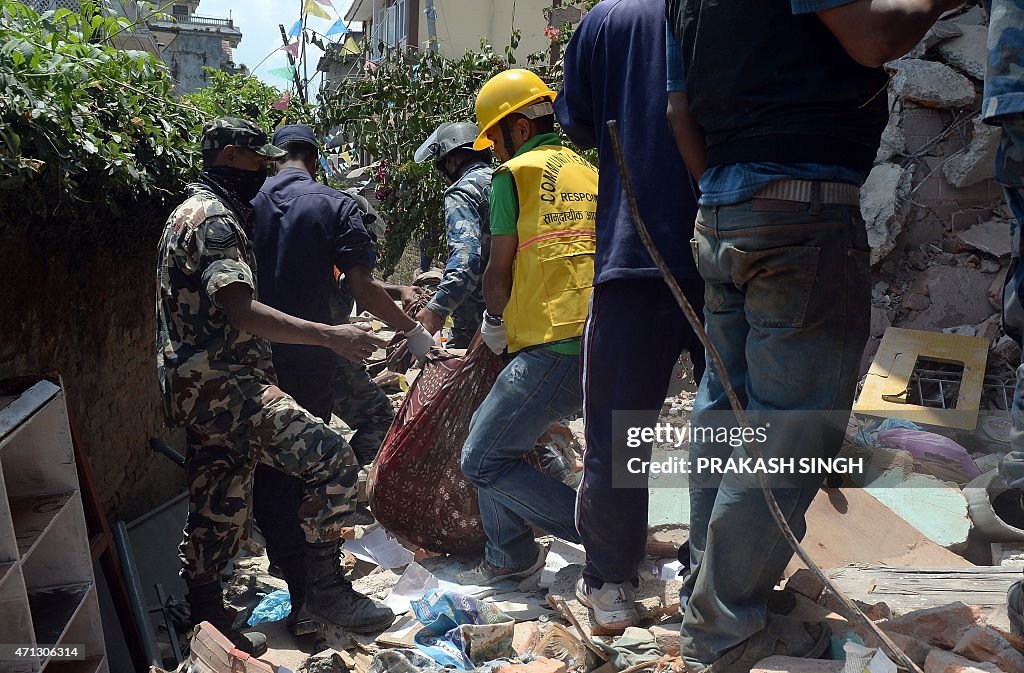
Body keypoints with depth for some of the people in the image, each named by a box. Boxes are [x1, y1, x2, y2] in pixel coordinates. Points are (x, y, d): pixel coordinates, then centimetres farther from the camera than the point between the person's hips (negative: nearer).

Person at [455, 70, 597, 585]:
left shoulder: (514, 174, -1)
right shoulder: (590, 173, 21)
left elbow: (499, 269, 0)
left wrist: (494, 324, 19)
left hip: (553, 348, -9)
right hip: (602, 345, 9)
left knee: (484, 462, -1)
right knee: (490, 429, 21)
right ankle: (508, 556, 27)